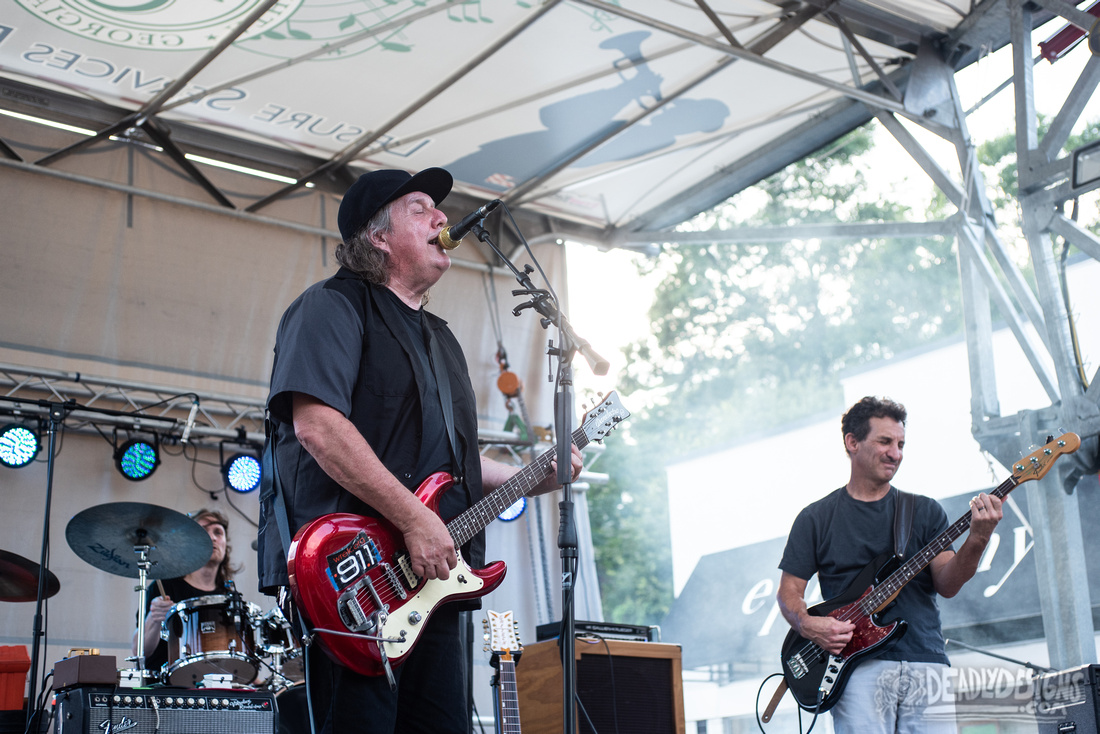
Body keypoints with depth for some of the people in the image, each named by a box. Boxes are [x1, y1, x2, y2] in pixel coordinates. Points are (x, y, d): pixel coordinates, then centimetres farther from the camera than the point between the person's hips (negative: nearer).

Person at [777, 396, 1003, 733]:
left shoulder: (925, 511, 14)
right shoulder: (816, 518, 11)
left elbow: (946, 585, 2)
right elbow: (789, 590, 10)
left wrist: (976, 541, -16)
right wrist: (808, 624, -11)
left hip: (926, 664, 2)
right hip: (859, 664, -2)